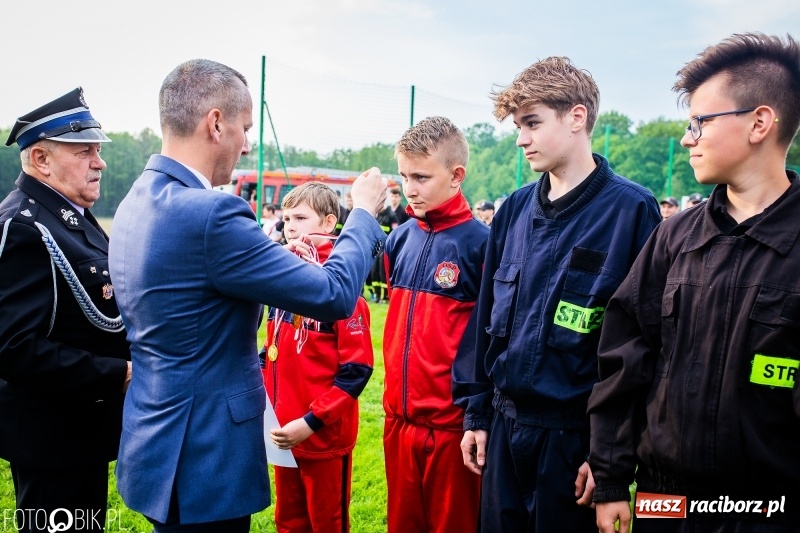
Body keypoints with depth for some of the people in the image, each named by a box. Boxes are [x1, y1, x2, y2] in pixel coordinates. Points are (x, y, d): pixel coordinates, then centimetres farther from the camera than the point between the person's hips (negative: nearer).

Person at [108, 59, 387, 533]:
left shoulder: (136, 202, 5)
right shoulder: (208, 213, -25)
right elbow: (335, 295, -19)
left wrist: (280, 260, 5)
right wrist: (364, 212, -3)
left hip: (157, 441, 9)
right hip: (203, 460, -9)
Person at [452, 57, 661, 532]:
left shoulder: (630, 210, -12)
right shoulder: (515, 209, 5)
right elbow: (486, 315, 10)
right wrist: (476, 412, 9)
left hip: (575, 434, -5)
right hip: (504, 426, 5)